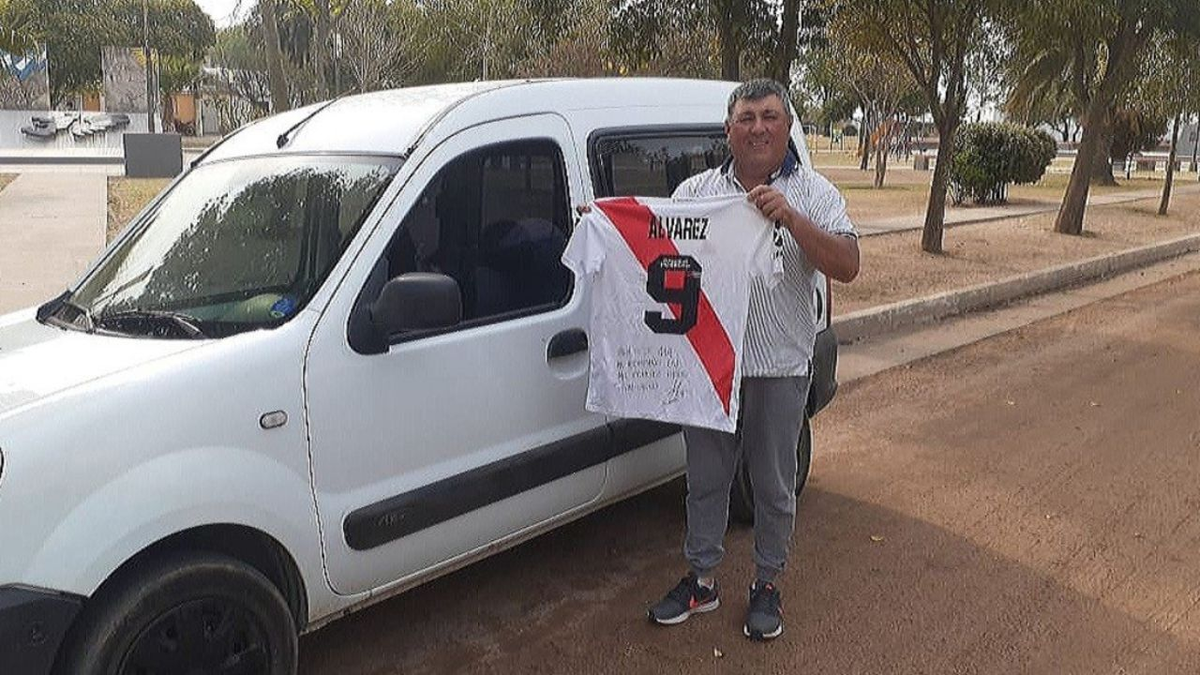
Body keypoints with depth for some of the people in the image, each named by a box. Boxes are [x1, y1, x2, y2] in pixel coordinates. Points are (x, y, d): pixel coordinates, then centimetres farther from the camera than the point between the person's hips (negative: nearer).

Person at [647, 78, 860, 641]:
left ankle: (767, 584, 30)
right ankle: (701, 579, 30)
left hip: (778, 368, -2)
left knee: (773, 485, 11)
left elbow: (847, 267, -12)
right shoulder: (694, 191, 5)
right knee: (705, 478, 13)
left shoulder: (813, 193, -2)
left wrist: (790, 217, -23)